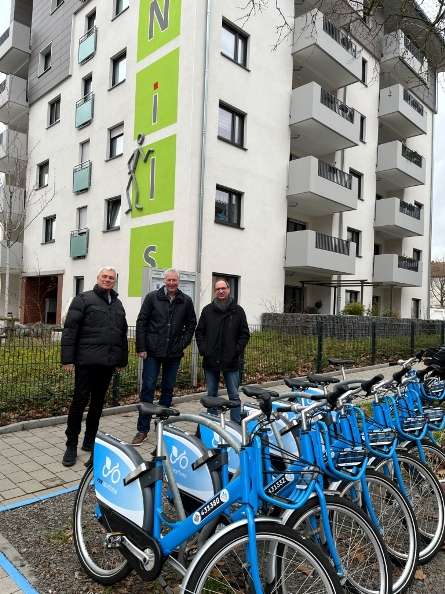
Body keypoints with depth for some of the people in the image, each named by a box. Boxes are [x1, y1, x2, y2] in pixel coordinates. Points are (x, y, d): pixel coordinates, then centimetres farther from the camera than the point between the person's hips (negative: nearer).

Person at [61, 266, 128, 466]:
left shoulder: (118, 304, 17)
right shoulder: (84, 299, -1)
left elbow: (123, 334, 20)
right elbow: (70, 330, -7)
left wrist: (123, 359, 16)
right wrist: (67, 358, -13)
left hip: (108, 363, 5)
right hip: (86, 361, -5)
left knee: (98, 402, 12)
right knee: (80, 401, -1)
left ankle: (90, 441, 25)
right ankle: (71, 446, 11)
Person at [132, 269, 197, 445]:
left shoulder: (186, 301, 3)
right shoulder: (152, 297, -2)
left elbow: (191, 324, 12)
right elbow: (141, 323, -1)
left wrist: (183, 343, 1)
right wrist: (141, 348, -6)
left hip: (174, 353, 2)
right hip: (153, 351, -2)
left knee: (168, 389, 10)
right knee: (148, 388, -1)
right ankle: (143, 429, 7)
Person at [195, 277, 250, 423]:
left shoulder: (238, 310, 2)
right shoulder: (207, 310, 6)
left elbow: (245, 334, 2)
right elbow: (199, 332, 9)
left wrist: (236, 351, -9)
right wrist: (203, 349, -3)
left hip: (231, 362, -2)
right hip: (211, 360, 2)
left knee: (234, 396, 3)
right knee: (211, 395, 12)